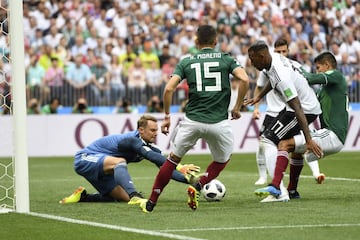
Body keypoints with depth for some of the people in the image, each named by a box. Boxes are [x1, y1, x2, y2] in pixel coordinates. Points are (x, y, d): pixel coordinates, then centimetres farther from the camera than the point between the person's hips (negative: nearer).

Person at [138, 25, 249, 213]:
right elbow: (244, 80, -9)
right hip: (219, 122, -1)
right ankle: (198, 187, 0)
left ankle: (151, 203, 17)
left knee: (173, 159, 18)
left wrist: (167, 116, 8)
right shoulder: (226, 59, 7)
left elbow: (169, 88, -3)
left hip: (192, 120, 1)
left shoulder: (186, 62, 9)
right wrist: (237, 108, 3)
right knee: (222, 160, 24)